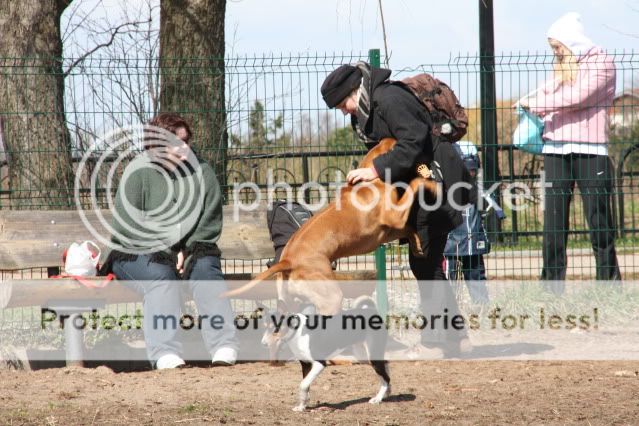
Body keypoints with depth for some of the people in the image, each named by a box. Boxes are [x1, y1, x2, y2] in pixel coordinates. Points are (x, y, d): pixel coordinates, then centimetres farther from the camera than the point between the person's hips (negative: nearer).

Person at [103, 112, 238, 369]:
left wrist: (188, 251, -9)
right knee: (160, 276, -33)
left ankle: (225, 350, -41)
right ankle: (166, 355, -49)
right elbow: (126, 225, -12)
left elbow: (211, 222, 9)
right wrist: (168, 251, -18)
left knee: (206, 270, -27)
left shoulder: (201, 170, 5)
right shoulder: (138, 172, -6)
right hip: (136, 254, -3)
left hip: (190, 251, 3)